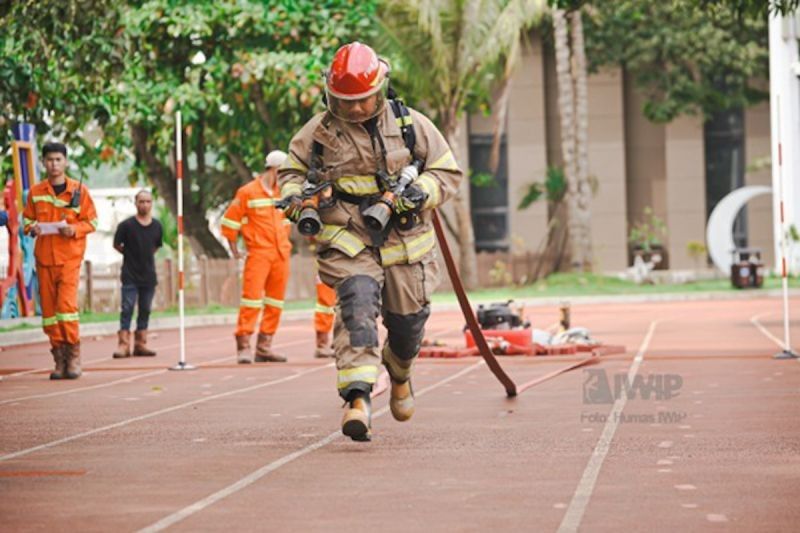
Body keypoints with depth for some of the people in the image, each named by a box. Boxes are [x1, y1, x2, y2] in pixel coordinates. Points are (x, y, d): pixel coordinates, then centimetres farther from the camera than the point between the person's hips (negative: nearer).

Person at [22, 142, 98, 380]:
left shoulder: (79, 190, 1)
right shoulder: (35, 192, 7)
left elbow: (92, 221, 3)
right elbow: (27, 219, 15)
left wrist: (75, 229, -16)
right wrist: (31, 227, -7)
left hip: (70, 256, -3)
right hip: (44, 256, 3)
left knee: (66, 303, -15)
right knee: (48, 307, 3)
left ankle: (73, 354, -4)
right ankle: (59, 357, 11)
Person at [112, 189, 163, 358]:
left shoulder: (157, 226, 3)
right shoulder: (126, 225, -8)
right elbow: (116, 245, 3)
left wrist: (145, 256, 9)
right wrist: (131, 255, 8)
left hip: (149, 275, 4)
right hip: (130, 275, -4)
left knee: (145, 310, 8)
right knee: (127, 309, -6)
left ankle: (140, 344, 14)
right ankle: (123, 344, -5)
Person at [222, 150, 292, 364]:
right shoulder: (248, 192, -3)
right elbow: (230, 221, -2)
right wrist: (235, 250, -3)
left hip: (281, 255, 7)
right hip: (258, 253, -7)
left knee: (275, 301, 5)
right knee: (252, 297, -13)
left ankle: (264, 346, 10)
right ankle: (244, 346, -12)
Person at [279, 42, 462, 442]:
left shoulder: (411, 125, 0)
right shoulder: (318, 131, -1)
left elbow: (448, 172, 6)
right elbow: (292, 169, 12)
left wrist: (422, 191, -14)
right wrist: (294, 197, -9)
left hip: (404, 241, 2)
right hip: (347, 241, -2)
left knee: (408, 323, 10)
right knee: (358, 307, -26)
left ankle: (399, 375, 45)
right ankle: (358, 399, -35)